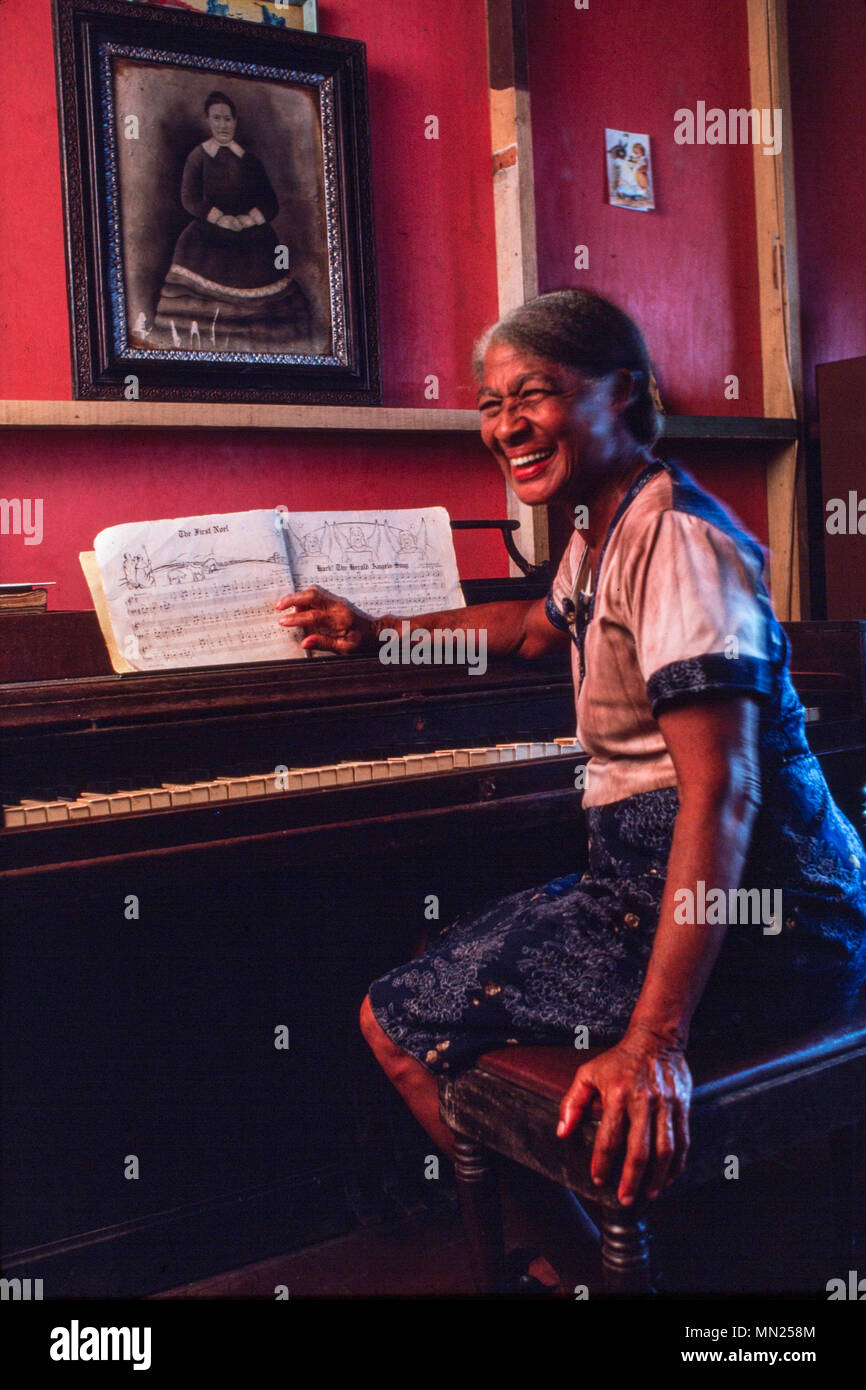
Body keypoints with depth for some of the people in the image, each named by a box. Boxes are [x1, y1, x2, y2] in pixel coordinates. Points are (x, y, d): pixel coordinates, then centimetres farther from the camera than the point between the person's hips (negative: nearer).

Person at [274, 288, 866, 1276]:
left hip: (758, 918, -10)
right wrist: (372, 632, 37)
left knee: (397, 1024, -5)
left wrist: (655, 1040, -35)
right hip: (650, 877, 10)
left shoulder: (676, 537, -19)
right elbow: (537, 627, 34)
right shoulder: (604, 530, 12)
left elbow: (722, 793, -28)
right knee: (444, 965, 24)